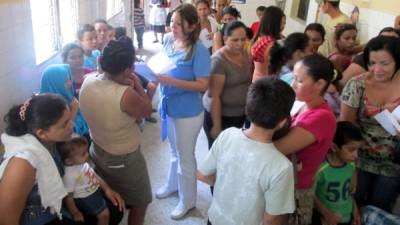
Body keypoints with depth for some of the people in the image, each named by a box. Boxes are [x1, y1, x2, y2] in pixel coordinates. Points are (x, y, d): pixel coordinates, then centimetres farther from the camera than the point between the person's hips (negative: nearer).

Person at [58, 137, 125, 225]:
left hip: (97, 188, 8)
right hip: (84, 198, -8)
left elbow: (93, 175, 4)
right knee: (104, 214, -13)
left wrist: (107, 189, 0)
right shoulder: (69, 175, -30)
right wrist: (75, 213, -9)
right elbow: (68, 197, -19)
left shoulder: (82, 162, -9)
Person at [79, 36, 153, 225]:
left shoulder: (88, 81, -13)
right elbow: (147, 111, -15)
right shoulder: (125, 95, -35)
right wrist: (136, 84, -6)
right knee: (139, 202, 20)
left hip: (96, 152, 7)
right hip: (123, 160, -7)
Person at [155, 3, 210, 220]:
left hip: (188, 113, -7)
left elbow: (203, 85, -23)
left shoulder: (199, 50, -23)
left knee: (185, 156, 11)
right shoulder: (168, 39, -2)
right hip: (168, 107, 7)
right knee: (174, 151, 27)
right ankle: (172, 184, 52)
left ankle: (187, 200, 33)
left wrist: (172, 81, -31)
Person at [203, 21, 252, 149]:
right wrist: (217, 125, -21)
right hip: (221, 115, -7)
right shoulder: (218, 61, -22)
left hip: (240, 114, 7)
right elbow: (214, 96, -22)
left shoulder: (244, 54, 1)